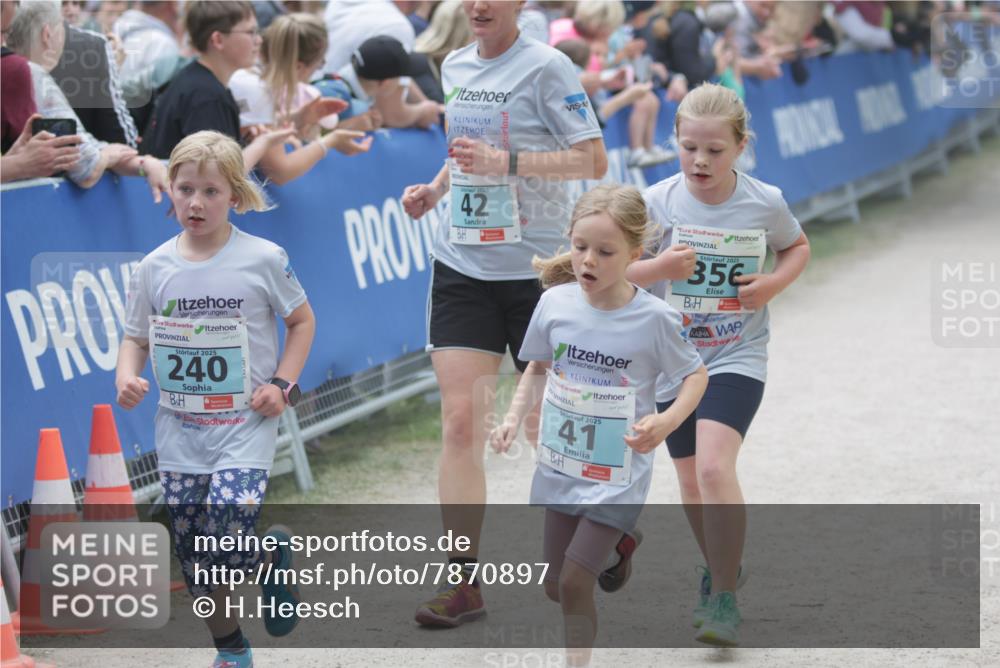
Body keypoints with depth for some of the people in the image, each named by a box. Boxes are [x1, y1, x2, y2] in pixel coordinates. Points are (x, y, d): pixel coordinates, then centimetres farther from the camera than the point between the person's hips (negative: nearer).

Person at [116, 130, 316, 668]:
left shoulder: (262, 259, -8)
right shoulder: (154, 269, -1)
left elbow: (302, 321, 4)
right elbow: (136, 338, 9)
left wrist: (282, 384, -7)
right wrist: (127, 377, -12)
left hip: (244, 426, -4)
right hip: (179, 430, 4)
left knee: (226, 539, -20)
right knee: (193, 558, 7)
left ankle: (274, 559, 16)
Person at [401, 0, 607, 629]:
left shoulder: (545, 67, -10)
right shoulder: (455, 67, 10)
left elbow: (594, 159, -14)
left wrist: (505, 163, -22)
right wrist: (436, 187, 8)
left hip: (536, 267, -5)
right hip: (462, 265, 5)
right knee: (460, 421, -6)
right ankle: (465, 580, -5)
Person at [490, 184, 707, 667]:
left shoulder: (654, 319, -18)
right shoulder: (556, 302, -9)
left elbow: (696, 375, -4)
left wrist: (666, 422, -21)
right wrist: (513, 419, -4)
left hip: (616, 476, -5)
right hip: (560, 464, 5)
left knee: (575, 581, -13)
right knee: (555, 586, 14)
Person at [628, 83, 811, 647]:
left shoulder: (764, 202, -8)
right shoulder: (659, 201, -9)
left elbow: (798, 247, 11)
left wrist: (773, 284, -9)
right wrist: (658, 267, -25)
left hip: (737, 357, -3)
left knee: (714, 465, -22)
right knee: (692, 480, 14)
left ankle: (725, 598, -12)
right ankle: (720, 568, 42)